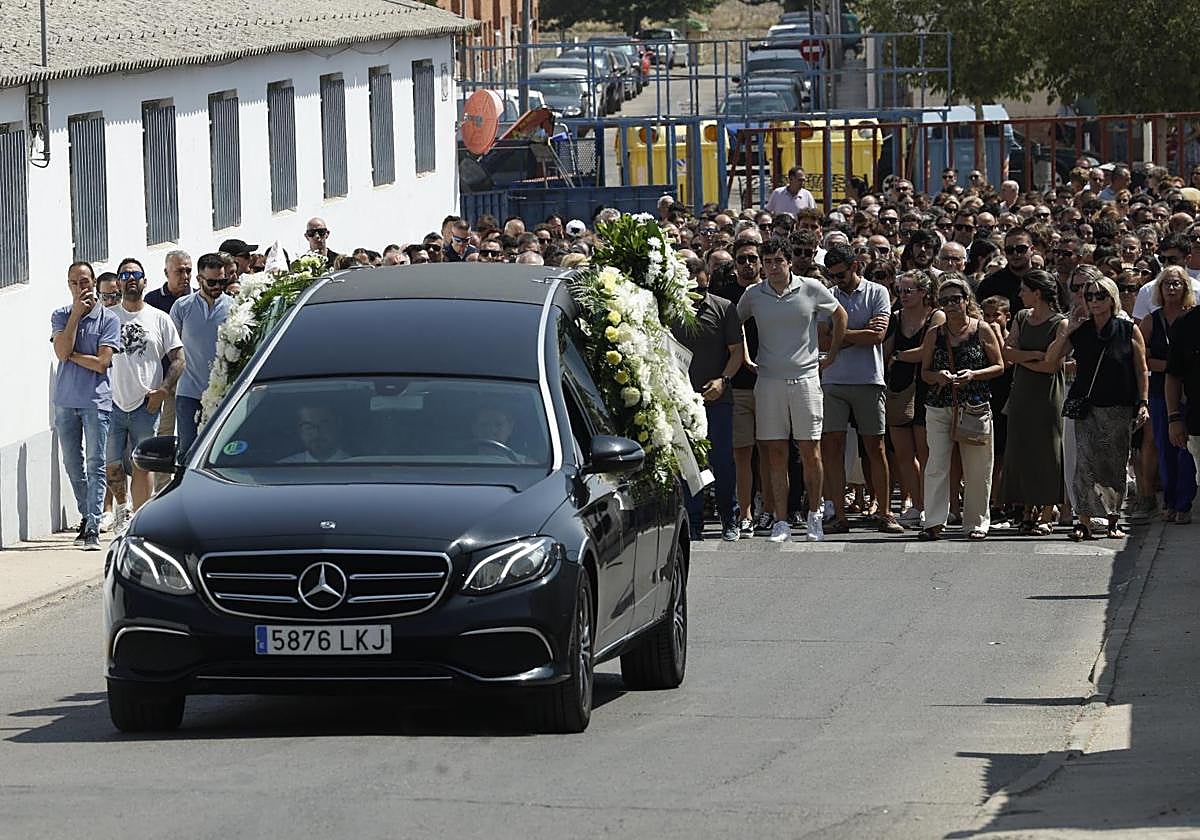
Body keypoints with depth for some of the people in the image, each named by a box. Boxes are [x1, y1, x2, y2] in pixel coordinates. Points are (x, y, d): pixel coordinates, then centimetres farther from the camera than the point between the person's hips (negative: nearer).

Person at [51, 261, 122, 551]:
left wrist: (71, 354, -5)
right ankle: (86, 516, 26)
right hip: (65, 400, 4)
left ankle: (93, 527, -13)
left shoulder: (108, 319, -2)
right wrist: (76, 313, -8)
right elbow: (62, 352, -9)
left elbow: (102, 363, -9)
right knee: (72, 465, 11)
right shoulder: (61, 316, 8)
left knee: (95, 466, -9)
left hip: (96, 400, -4)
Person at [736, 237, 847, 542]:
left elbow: (840, 316, 14)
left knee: (810, 451, -1)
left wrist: (832, 356, 11)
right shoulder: (753, 295, 4)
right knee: (776, 453, 0)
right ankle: (781, 523, 2)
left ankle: (814, 515, 12)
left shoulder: (811, 289, 0)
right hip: (769, 380, 1)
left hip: (805, 377, -1)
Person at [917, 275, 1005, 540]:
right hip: (939, 407, 1)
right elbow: (924, 372, 13)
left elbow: (999, 367, 4)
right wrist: (937, 376, -10)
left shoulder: (982, 330, 2)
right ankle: (934, 522, -6)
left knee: (977, 468, 3)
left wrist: (974, 375, -13)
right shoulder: (934, 335, 7)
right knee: (936, 465, -7)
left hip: (975, 406, -1)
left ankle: (976, 521, 14)